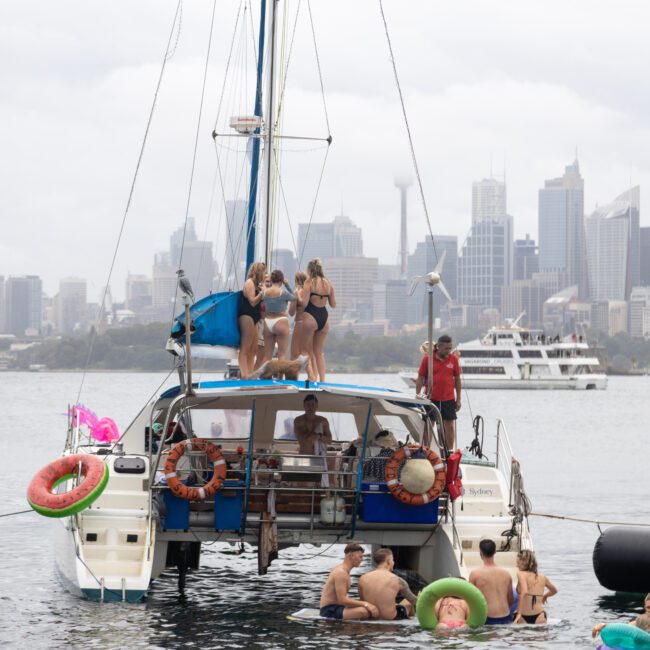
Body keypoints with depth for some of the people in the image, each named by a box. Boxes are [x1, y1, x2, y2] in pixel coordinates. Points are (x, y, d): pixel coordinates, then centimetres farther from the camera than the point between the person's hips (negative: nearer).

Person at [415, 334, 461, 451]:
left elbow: (457, 379, 9)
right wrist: (417, 397, -1)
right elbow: (420, 379, 2)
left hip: (448, 399, 1)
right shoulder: (427, 359, -2)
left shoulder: (453, 359, 3)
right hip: (431, 399, -1)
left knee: (450, 427, 3)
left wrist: (458, 399, 7)